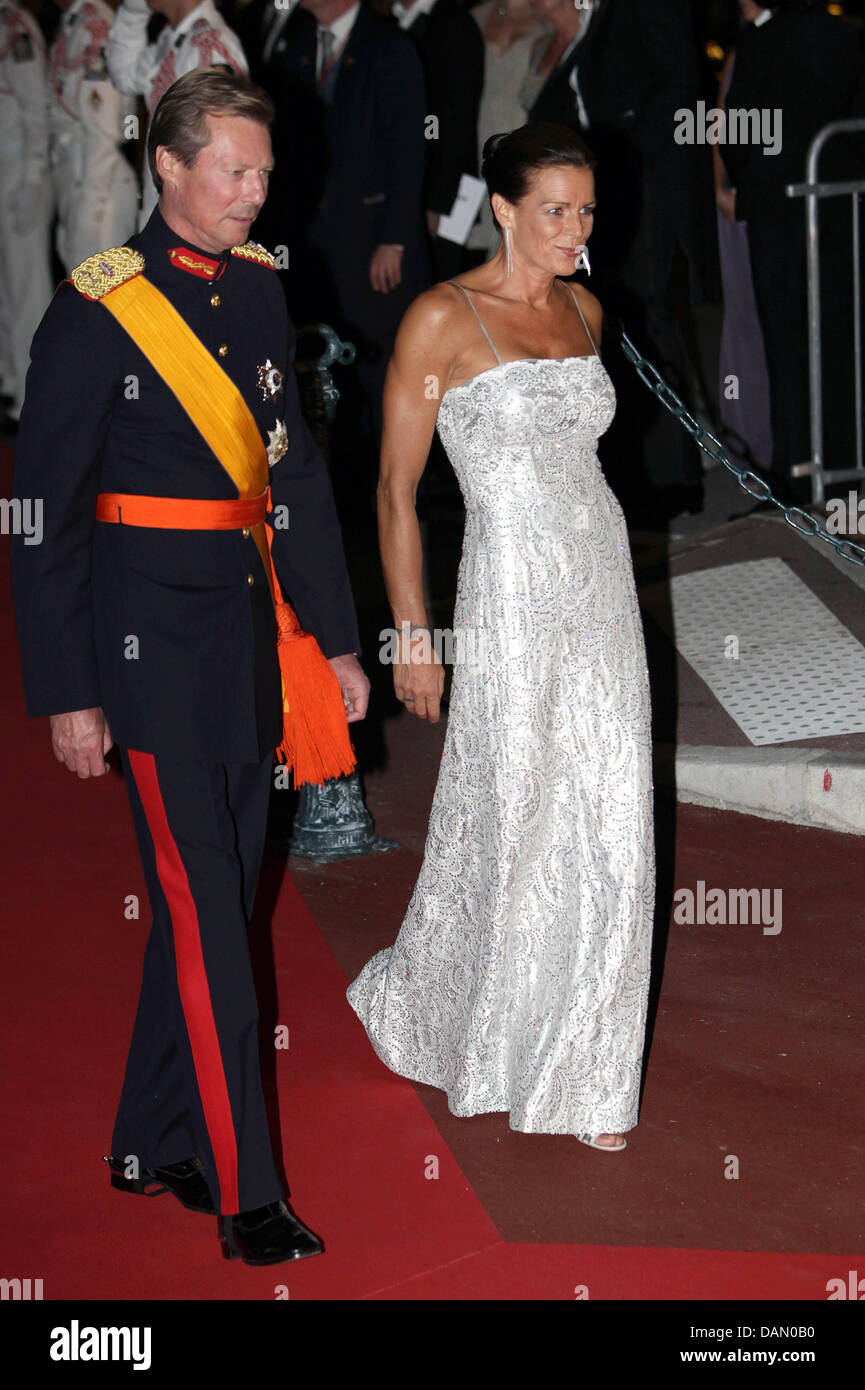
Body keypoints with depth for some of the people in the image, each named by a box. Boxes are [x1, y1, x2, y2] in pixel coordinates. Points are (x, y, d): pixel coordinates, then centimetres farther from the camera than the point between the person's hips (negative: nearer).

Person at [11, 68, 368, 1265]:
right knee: (206, 911, -6)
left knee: (213, 899, 13)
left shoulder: (261, 289, 9)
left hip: (254, 629, 7)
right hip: (153, 638, -6)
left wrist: (336, 636, 13)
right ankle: (245, 1193, 0)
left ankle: (153, 1143, 28)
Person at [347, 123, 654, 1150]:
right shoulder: (443, 318, -9)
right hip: (512, 594, -6)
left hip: (603, 584, 6)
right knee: (510, 830, 4)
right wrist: (412, 634, -10)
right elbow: (397, 486, -8)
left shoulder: (583, 310, 10)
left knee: (608, 834, 6)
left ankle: (580, 1074, 20)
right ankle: (410, 1006, 31)